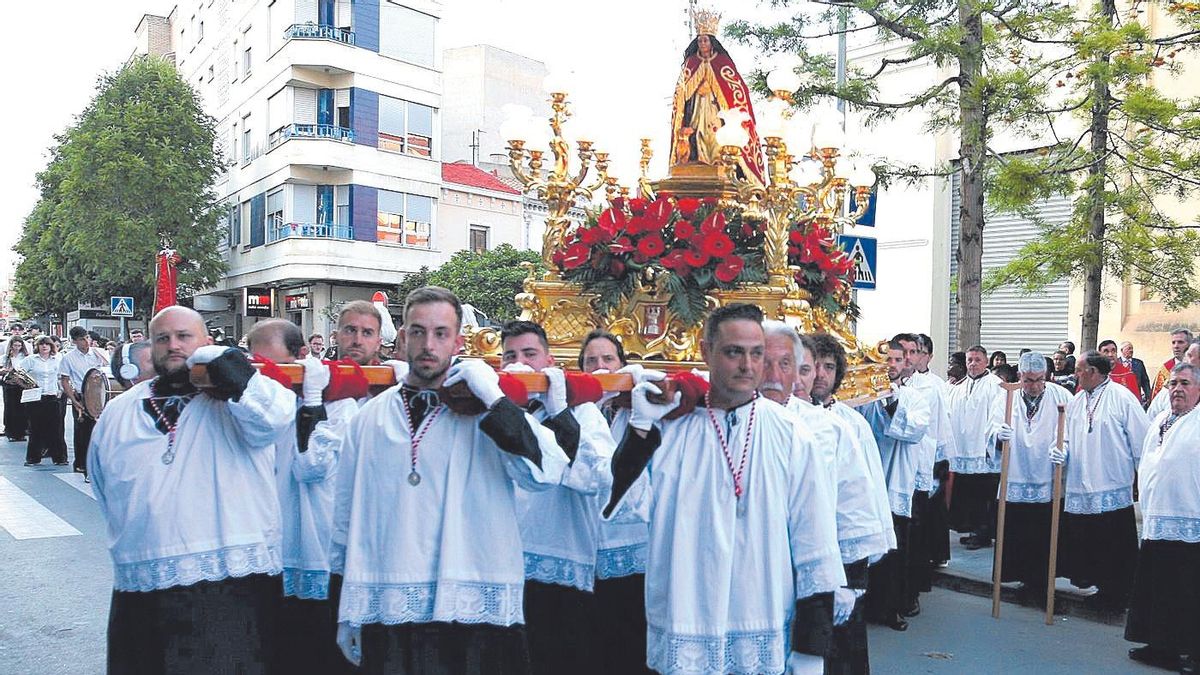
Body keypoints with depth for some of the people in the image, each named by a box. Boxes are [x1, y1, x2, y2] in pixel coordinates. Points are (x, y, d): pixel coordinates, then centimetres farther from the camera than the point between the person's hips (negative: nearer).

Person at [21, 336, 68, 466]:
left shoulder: (58, 360, 8)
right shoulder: (30, 359, 3)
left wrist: (61, 389, 7)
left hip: (53, 398, 1)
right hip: (35, 398, -1)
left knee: (56, 428, 1)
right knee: (35, 428, 3)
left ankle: (59, 457, 7)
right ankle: (33, 458, 13)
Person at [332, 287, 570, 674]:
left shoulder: (487, 410, -2)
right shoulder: (369, 418, 8)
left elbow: (547, 474, -17)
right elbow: (348, 515, 14)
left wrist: (494, 399, -19)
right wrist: (347, 614, 16)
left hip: (472, 613, -2)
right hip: (385, 615, 3)